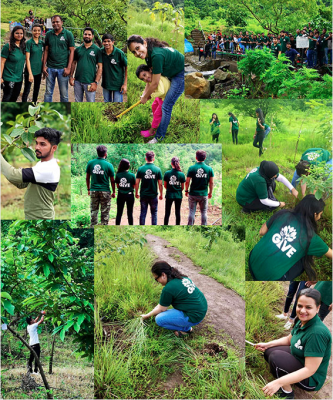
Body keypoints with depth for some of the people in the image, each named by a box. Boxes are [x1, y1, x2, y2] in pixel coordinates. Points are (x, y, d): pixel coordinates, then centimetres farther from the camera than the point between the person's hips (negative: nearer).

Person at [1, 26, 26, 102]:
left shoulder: (23, 46, 5)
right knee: (7, 98, 2)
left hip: (19, 77, 6)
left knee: (15, 97, 16)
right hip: (9, 77, -6)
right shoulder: (8, 46, -13)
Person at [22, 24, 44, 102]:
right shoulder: (29, 42, -11)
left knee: (37, 90, 18)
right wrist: (30, 73, -19)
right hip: (30, 70, -6)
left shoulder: (42, 43, 6)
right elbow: (27, 59, -14)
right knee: (27, 91, 0)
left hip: (39, 70, 6)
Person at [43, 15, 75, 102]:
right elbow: (46, 50, 10)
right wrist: (44, 66, 3)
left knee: (64, 94, 4)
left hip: (62, 68, -3)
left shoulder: (68, 34, -2)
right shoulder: (48, 34, 7)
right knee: (48, 92, 9)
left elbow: (71, 51, -3)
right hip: (50, 68, 3)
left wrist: (68, 68, -9)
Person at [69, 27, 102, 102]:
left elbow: (100, 67, -4)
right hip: (77, 81, 4)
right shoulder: (78, 49, 9)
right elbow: (74, 63, 14)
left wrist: (96, 82, -11)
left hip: (90, 82, -4)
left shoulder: (97, 50, -1)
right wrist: (71, 76, 3)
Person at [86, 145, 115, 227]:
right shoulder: (109, 165, -8)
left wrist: (88, 189, 17)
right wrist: (114, 192, 8)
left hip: (93, 190, 3)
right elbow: (112, 180, -3)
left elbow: (87, 178, 6)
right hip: (105, 191, -3)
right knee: (105, 212, 5)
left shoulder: (90, 163, 0)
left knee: (93, 211, 11)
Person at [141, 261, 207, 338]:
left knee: (159, 319, -8)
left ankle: (186, 329, 2)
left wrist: (147, 316, 11)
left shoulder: (168, 288, -20)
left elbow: (161, 309, -4)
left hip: (194, 317, -9)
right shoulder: (181, 277, 6)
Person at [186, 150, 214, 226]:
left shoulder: (192, 168, -8)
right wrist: (210, 192, 12)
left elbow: (187, 181, -7)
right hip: (204, 194, 1)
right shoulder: (209, 169, -4)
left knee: (192, 212, 7)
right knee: (204, 212, 11)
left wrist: (186, 190, 8)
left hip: (193, 194, -1)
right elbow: (211, 182, 0)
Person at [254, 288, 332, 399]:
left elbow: (309, 370, -32)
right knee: (268, 351, 5)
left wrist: (278, 382, -37)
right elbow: (288, 339, 16)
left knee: (275, 357, -25)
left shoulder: (317, 333, -32)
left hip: (312, 380, -9)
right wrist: (266, 344, 4)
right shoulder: (302, 321, -5)